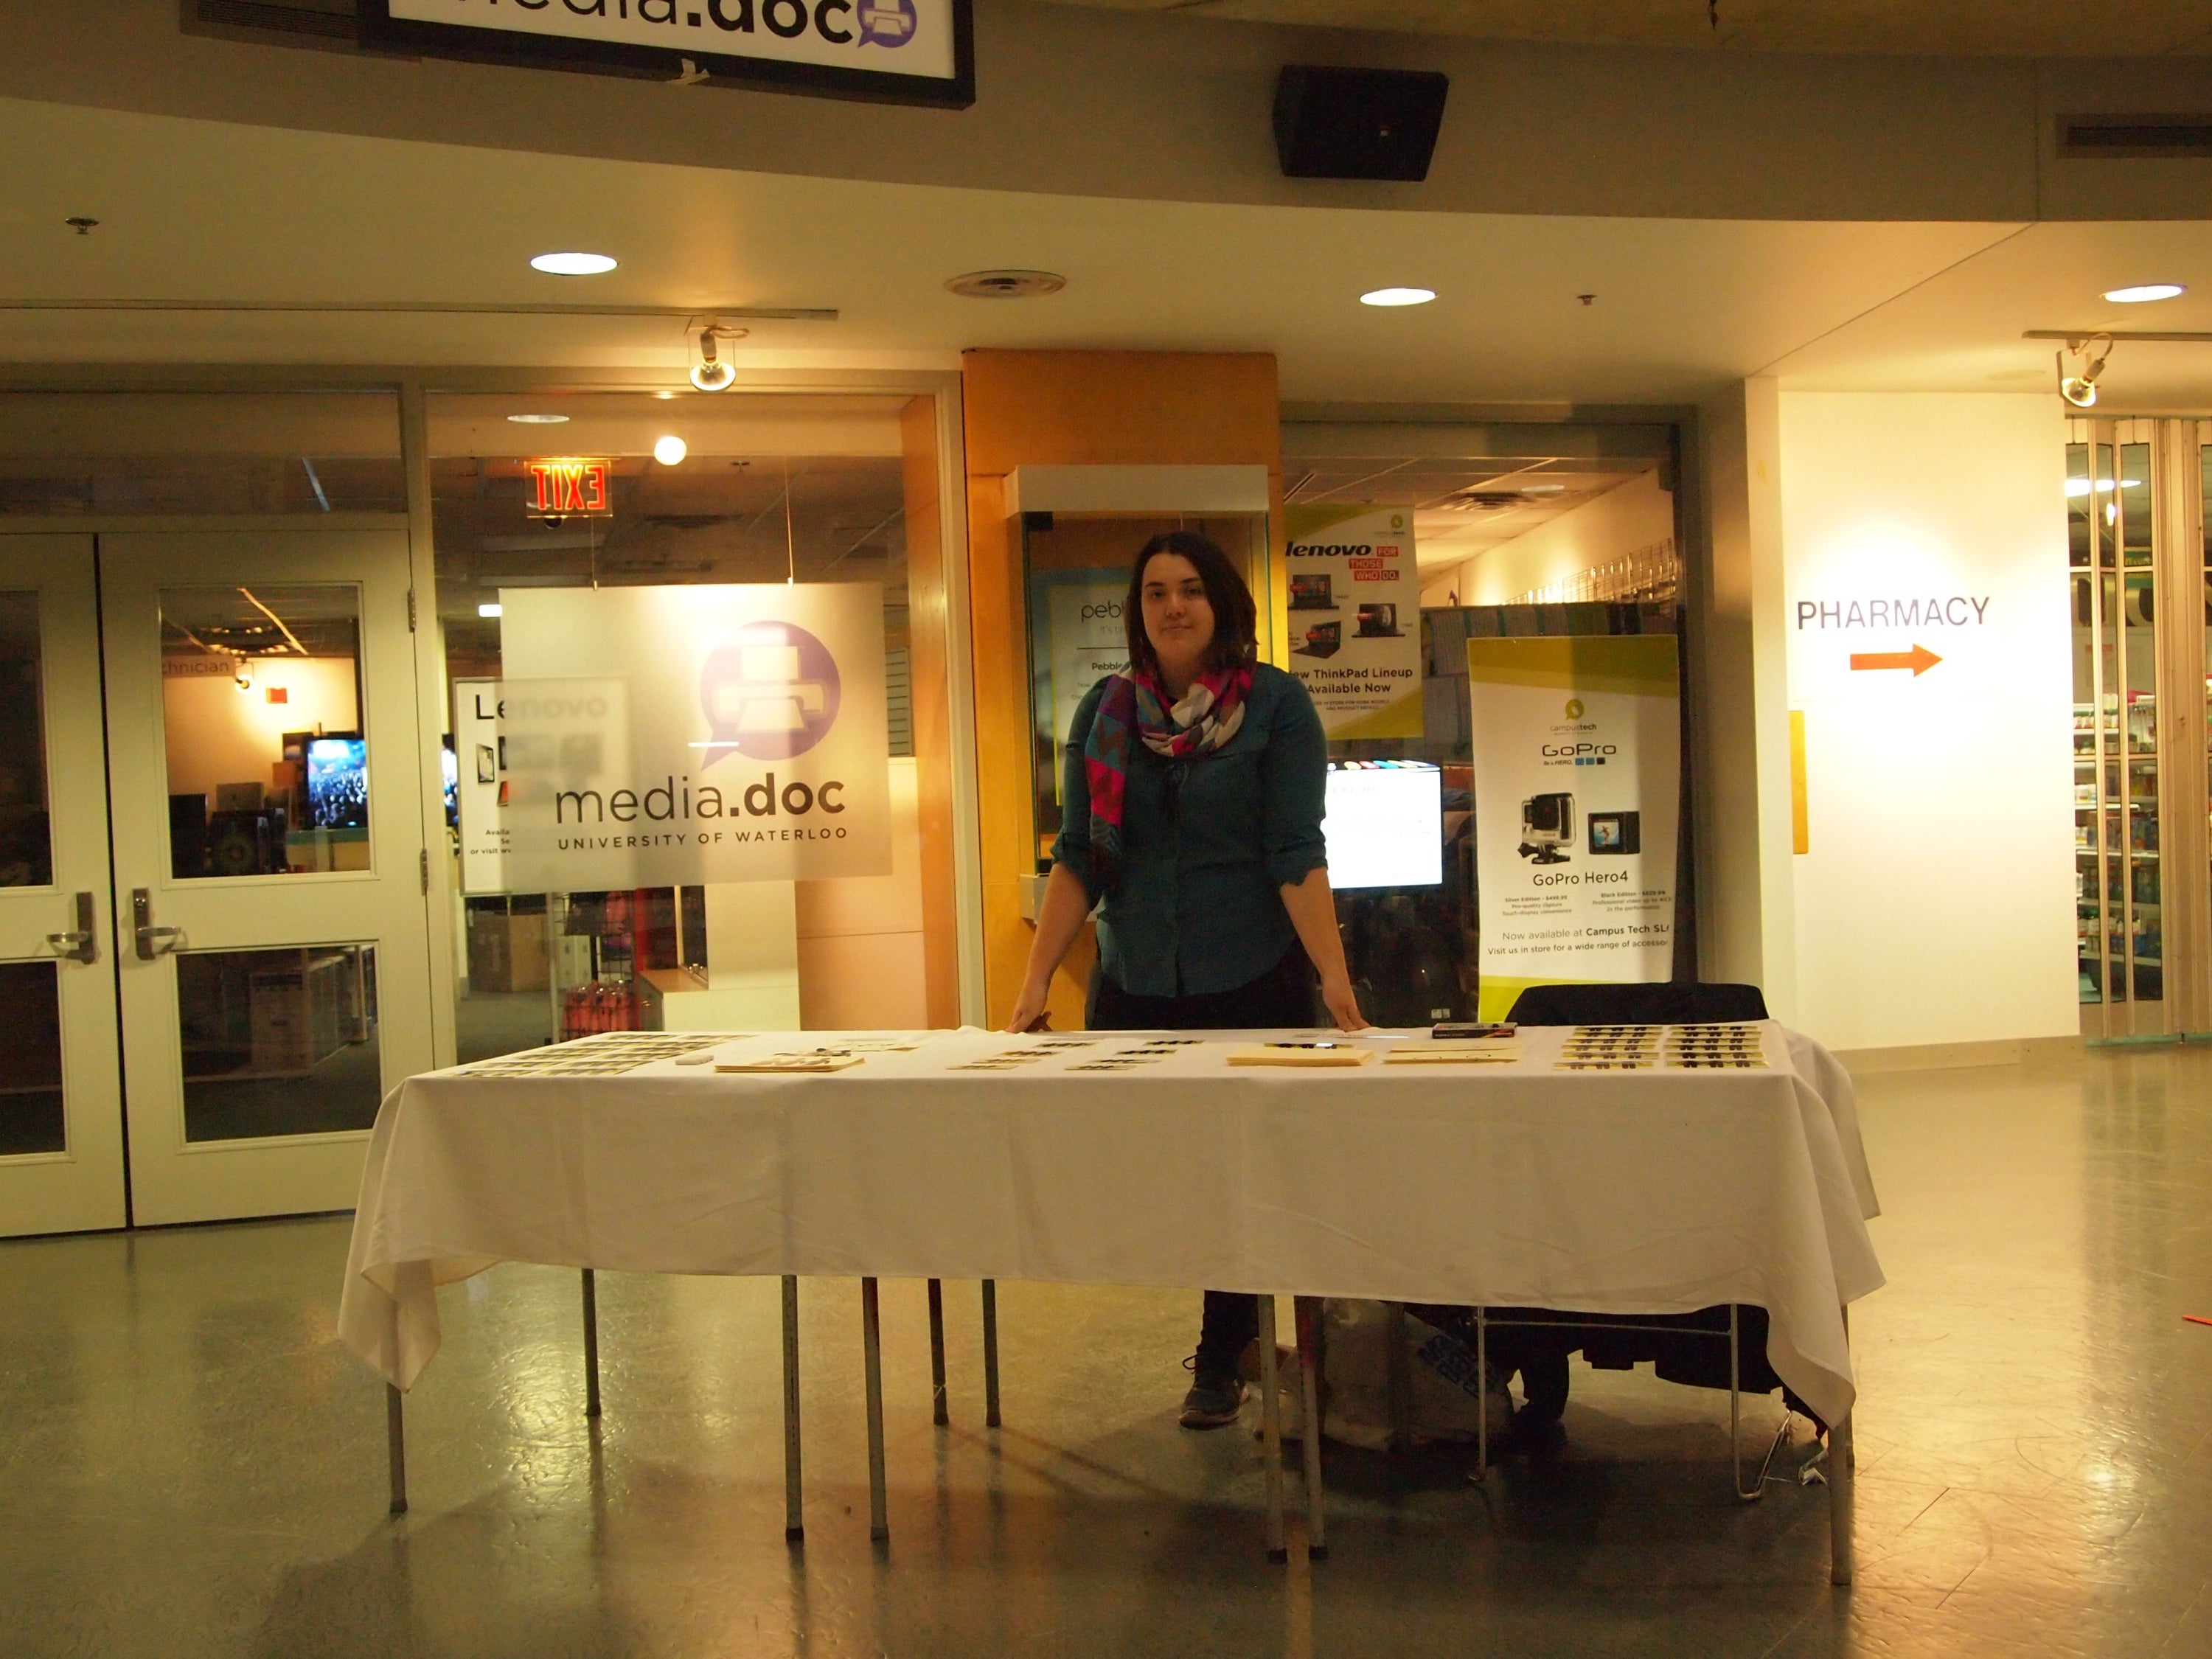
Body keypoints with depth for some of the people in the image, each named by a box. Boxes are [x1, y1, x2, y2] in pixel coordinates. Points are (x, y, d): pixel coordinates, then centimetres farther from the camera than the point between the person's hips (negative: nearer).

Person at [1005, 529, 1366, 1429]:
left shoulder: (1275, 703, -5)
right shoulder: (1105, 711, 4)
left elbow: (1296, 853, -12)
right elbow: (1078, 857, 1)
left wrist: (1334, 976, -22)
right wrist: (1035, 982, -7)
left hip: (1252, 985, -3)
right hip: (1134, 986, 3)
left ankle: (1222, 1359, 22)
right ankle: (1238, 1320, 31)